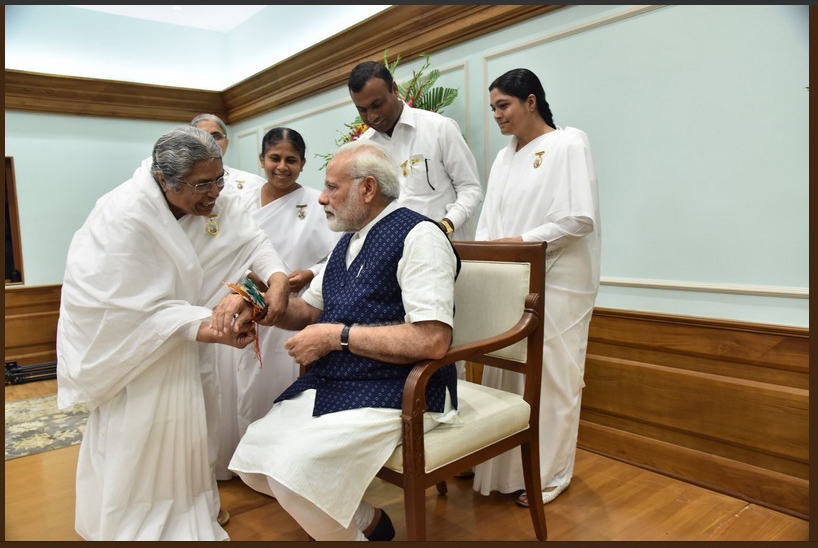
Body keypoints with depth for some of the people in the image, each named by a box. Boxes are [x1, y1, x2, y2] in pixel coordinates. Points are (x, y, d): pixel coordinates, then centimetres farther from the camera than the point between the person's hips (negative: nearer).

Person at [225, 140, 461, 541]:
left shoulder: (417, 235, -12)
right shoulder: (349, 240, 16)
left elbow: (432, 340, -23)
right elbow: (308, 310, 22)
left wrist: (337, 335, -16)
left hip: (395, 393, -9)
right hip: (331, 384, 9)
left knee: (292, 472, -23)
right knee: (252, 461, 3)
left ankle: (364, 525, 8)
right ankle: (368, 521, 19)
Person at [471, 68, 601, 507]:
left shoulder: (569, 144, -3)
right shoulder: (504, 158, 18)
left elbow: (580, 218, -13)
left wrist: (523, 241, -13)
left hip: (555, 284, -6)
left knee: (549, 377, 1)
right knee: (504, 375, 7)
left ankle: (547, 476, 17)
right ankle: (503, 469, 20)